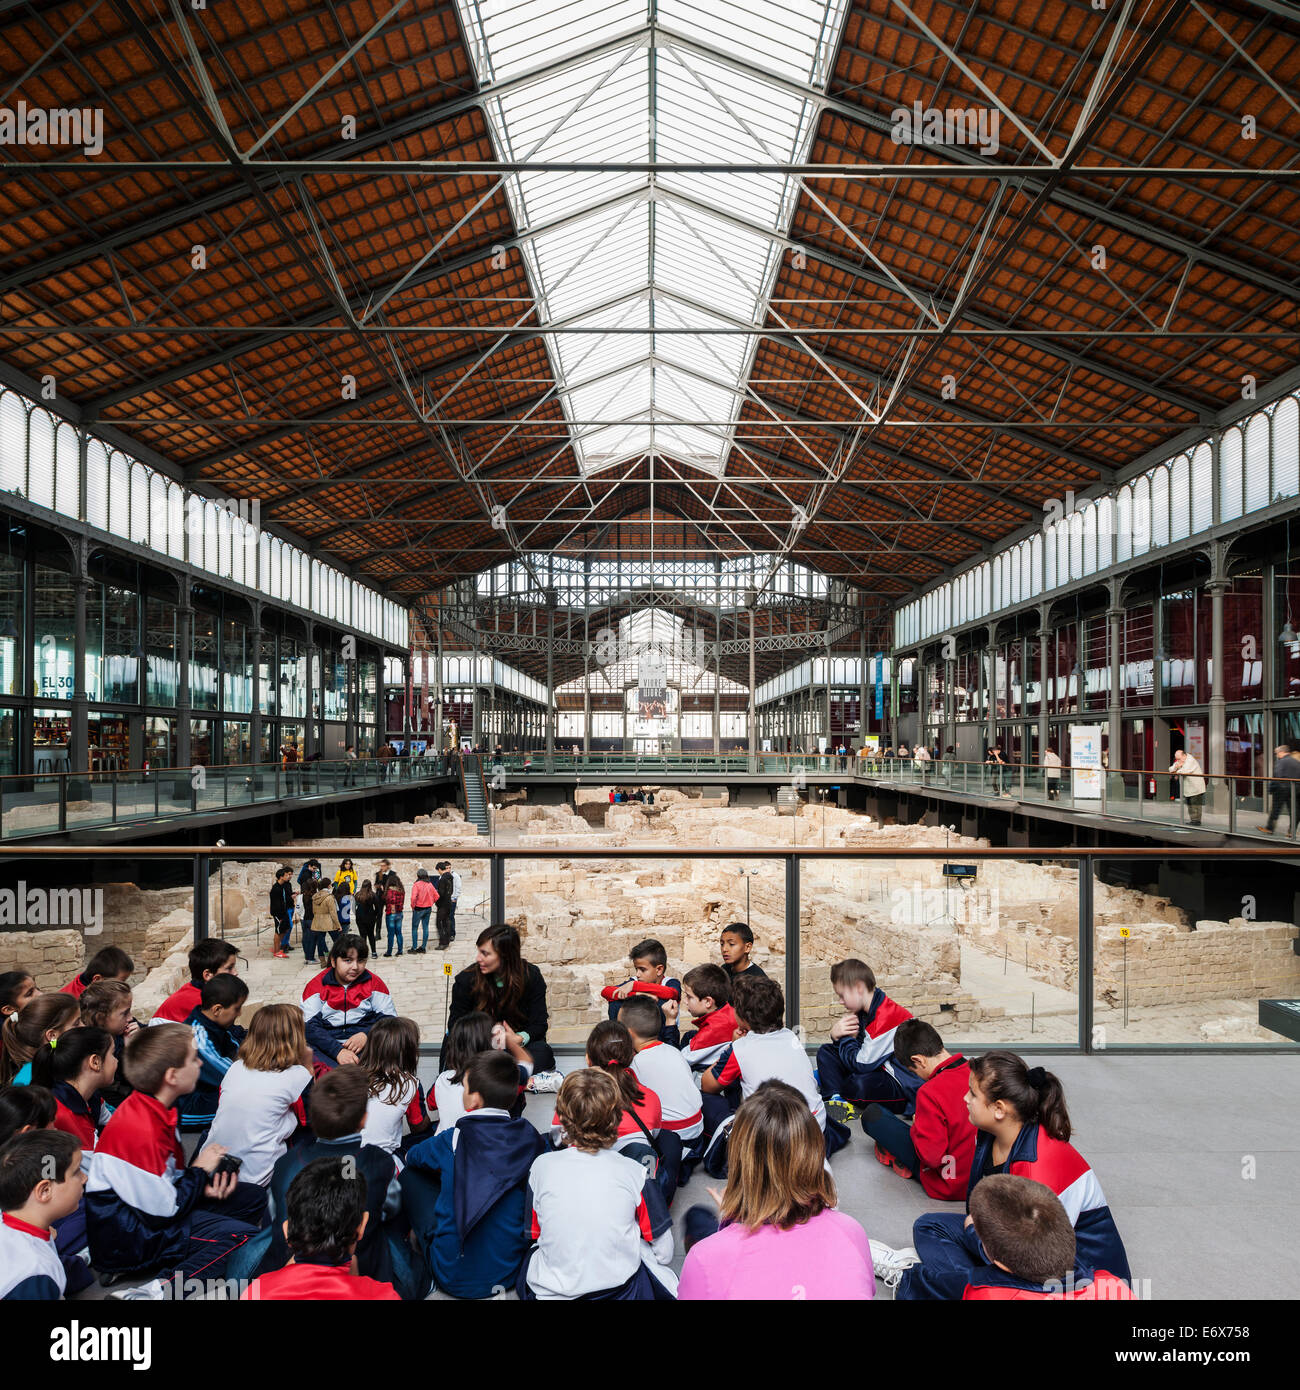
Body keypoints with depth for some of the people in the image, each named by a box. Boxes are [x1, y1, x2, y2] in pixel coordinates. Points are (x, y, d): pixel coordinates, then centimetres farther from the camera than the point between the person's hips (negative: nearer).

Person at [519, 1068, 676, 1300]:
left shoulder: (541, 1166, -10)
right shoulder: (635, 1172, -13)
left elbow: (534, 1234, 2)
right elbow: (664, 1253, -6)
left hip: (550, 1291, 1)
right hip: (620, 1289, -1)